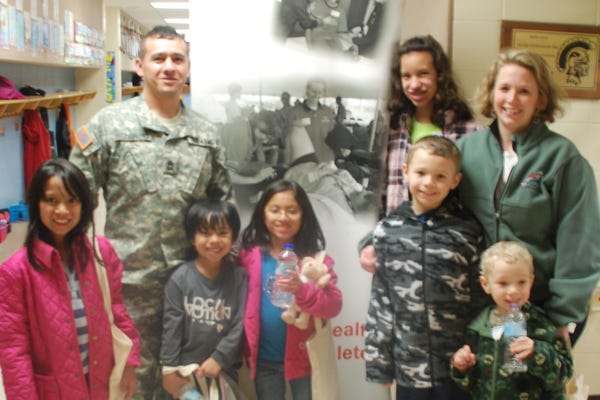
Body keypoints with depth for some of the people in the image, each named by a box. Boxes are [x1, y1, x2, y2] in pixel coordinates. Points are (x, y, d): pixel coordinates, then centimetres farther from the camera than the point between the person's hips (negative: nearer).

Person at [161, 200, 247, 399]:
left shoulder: (239, 277, -6)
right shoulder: (180, 277, -8)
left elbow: (240, 325, -6)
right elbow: (171, 325, -6)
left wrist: (219, 358, -11)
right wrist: (169, 368, -6)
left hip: (224, 369, 1)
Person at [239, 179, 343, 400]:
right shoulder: (249, 255, -4)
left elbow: (334, 305, -14)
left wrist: (302, 290, -32)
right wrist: (246, 350, -8)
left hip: (304, 356, -1)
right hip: (264, 360, 2)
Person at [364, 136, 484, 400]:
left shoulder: (468, 232, -2)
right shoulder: (387, 230, 0)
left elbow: (480, 300, 2)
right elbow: (380, 299, 2)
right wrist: (379, 363, 3)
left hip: (458, 369, -1)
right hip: (409, 368, 1)